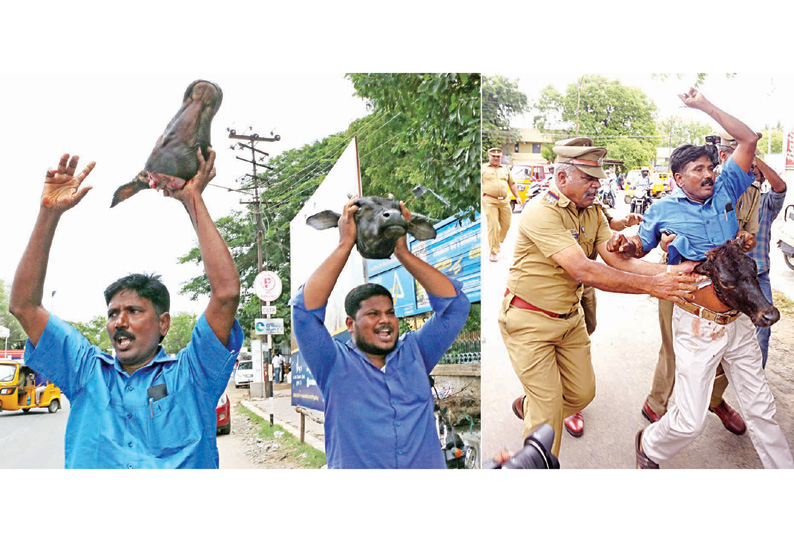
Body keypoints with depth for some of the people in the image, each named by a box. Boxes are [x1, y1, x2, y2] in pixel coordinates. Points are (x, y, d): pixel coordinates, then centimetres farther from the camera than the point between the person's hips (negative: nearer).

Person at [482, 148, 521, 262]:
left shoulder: (506, 169, 20)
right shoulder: (483, 168, 8)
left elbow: (512, 184, 21)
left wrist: (517, 197, 13)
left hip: (504, 201, 4)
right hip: (490, 201, -4)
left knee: (506, 224, 4)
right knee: (493, 226, -9)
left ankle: (498, 242, 29)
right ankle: (493, 252, -4)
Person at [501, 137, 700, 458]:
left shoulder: (592, 212, 2)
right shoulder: (542, 212, -25)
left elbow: (619, 261, -8)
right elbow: (583, 271, -33)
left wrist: (672, 273, -24)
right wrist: (650, 285, -36)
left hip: (570, 316, 8)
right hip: (530, 321, -8)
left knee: (582, 393, 16)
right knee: (548, 405, -2)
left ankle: (527, 408, 43)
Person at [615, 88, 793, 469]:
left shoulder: (724, 191, 6)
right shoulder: (664, 210, -2)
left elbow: (748, 139, 5)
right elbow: (642, 247, 11)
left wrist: (705, 106, 1)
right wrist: (623, 245, -11)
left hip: (738, 320, 4)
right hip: (697, 324, -4)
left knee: (761, 408, 15)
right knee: (690, 421, -3)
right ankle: (649, 447, 26)